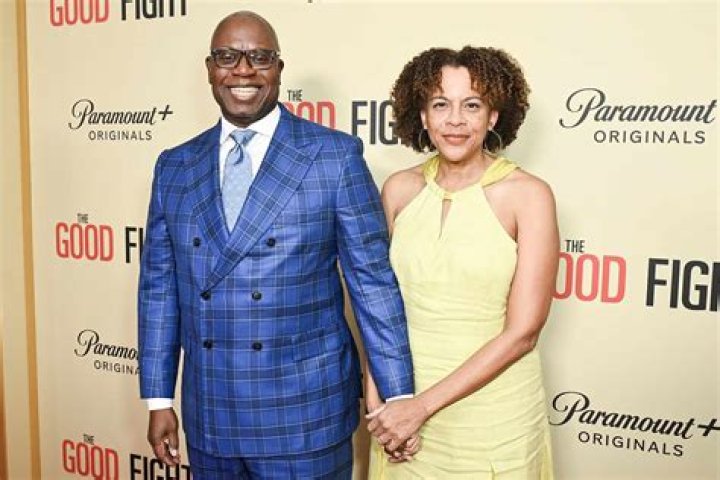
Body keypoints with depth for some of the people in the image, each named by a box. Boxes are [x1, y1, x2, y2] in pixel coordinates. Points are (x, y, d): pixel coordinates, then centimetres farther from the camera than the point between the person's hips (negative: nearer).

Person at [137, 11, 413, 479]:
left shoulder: (336, 156, -7)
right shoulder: (175, 166, 5)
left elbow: (373, 282, -7)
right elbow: (159, 286, 7)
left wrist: (397, 397, -7)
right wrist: (158, 399, 7)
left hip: (306, 417, -3)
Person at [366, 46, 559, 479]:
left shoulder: (529, 195, -13)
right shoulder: (399, 190, -3)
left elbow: (522, 332, -15)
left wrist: (424, 406, -16)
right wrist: (377, 397, -6)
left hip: (495, 411, -3)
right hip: (403, 398, 3)